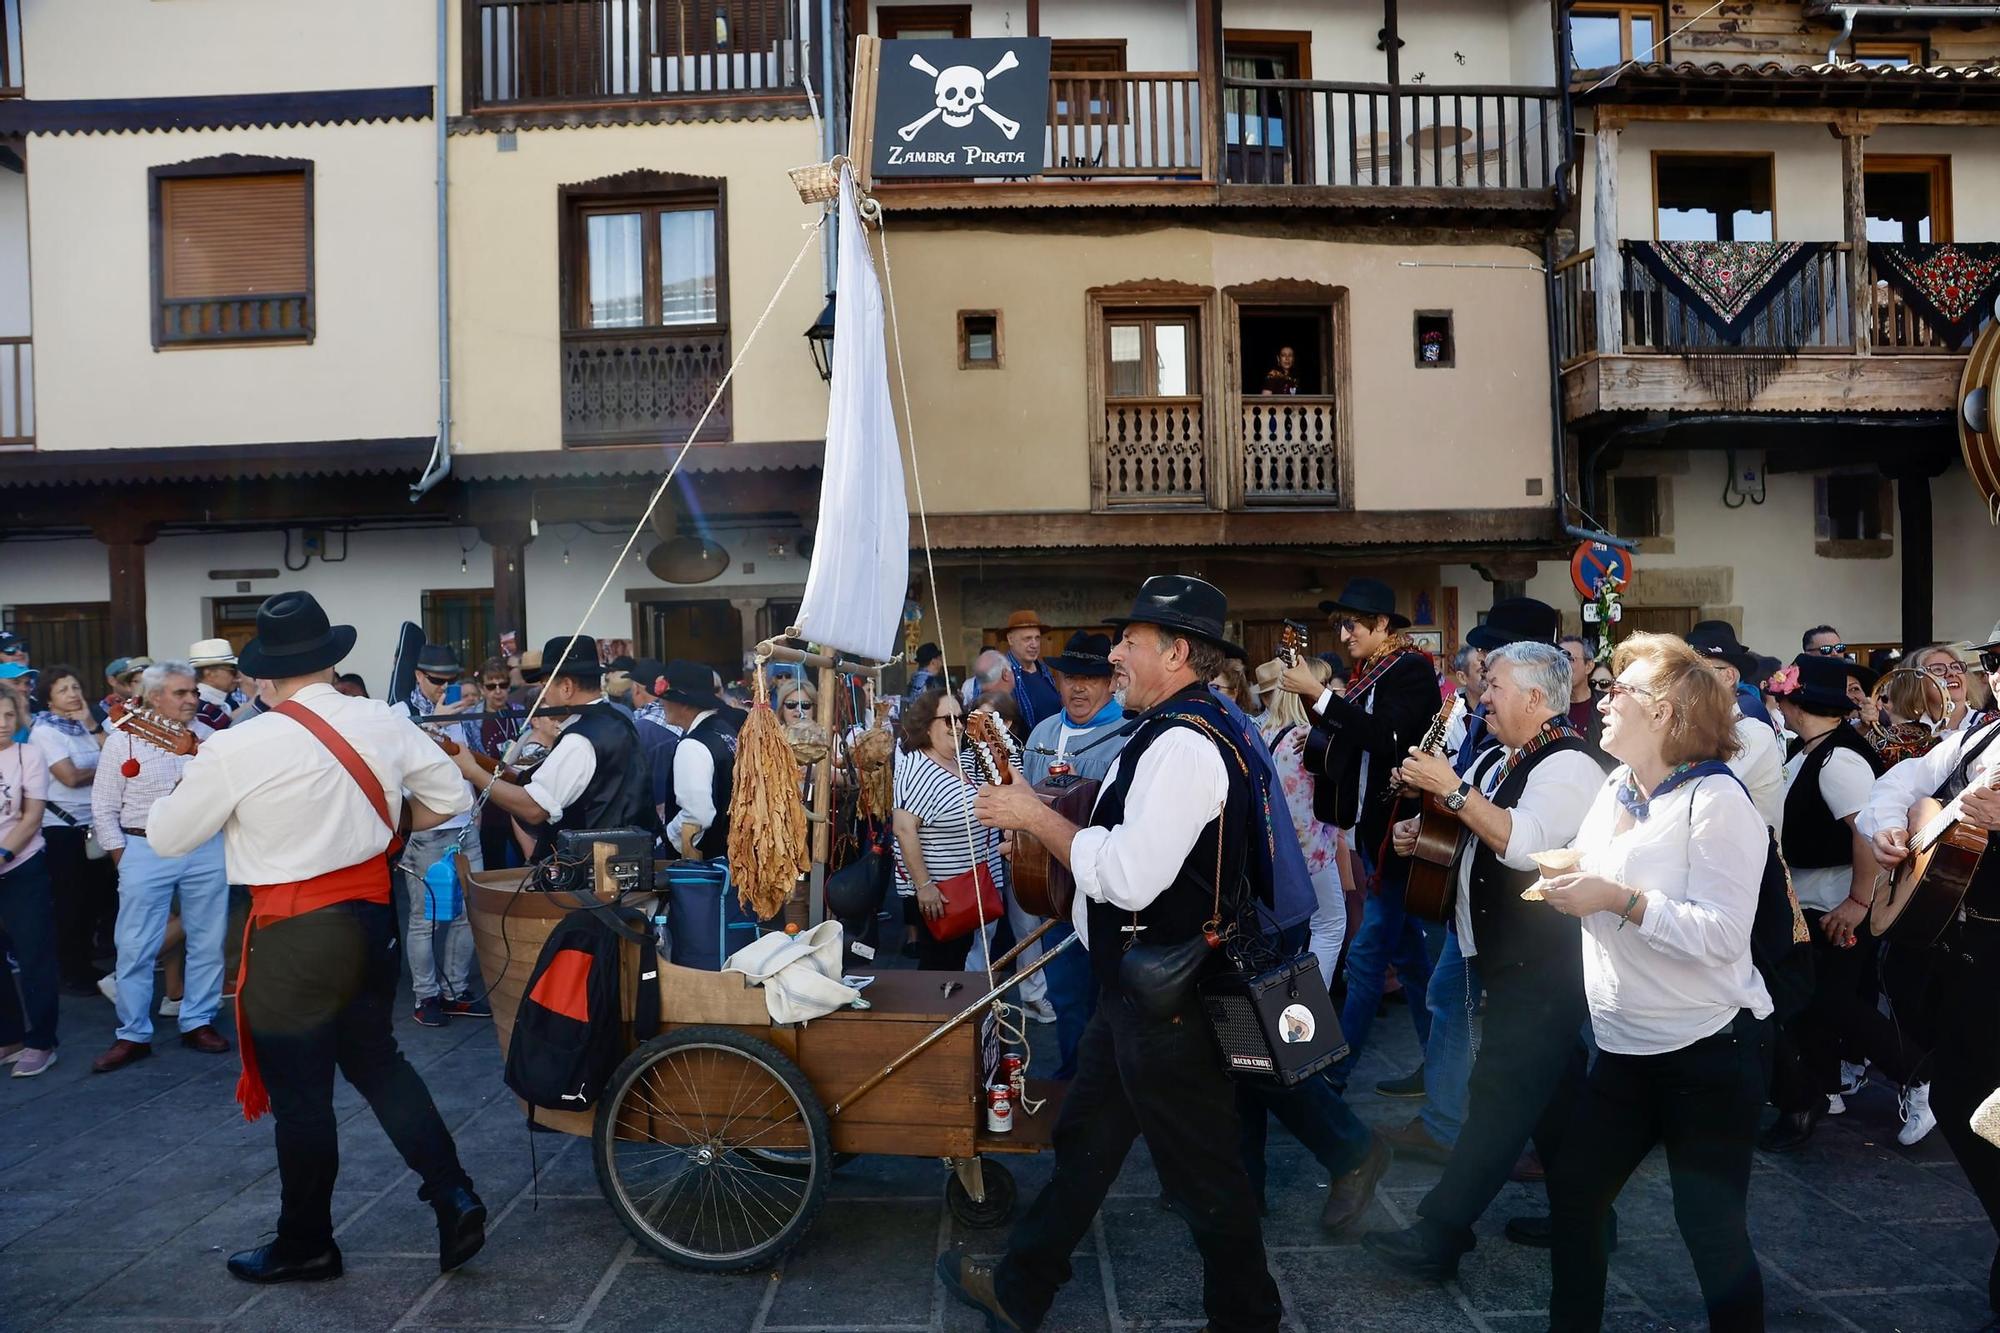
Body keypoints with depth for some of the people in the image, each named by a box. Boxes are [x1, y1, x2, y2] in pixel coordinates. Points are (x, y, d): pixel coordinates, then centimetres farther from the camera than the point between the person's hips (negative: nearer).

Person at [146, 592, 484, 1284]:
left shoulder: (235, 748, -16)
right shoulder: (384, 722, -5)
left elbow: (167, 837, -3)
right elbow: (452, 798, 3)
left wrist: (187, 783, 16)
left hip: (294, 939, -4)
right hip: (372, 917, 5)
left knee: (300, 1095, 11)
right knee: (376, 1059, 20)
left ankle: (306, 1246, 28)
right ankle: (454, 1197, 14)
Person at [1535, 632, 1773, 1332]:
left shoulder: (1716, 798, -16)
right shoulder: (1615, 790, 8)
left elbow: (1722, 936, -23)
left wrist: (1619, 899, -28)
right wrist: (1566, 886, 1)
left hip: (1708, 1049, -8)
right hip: (1625, 1047, 8)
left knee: (1711, 1225, 3)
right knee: (1573, 1188, 14)